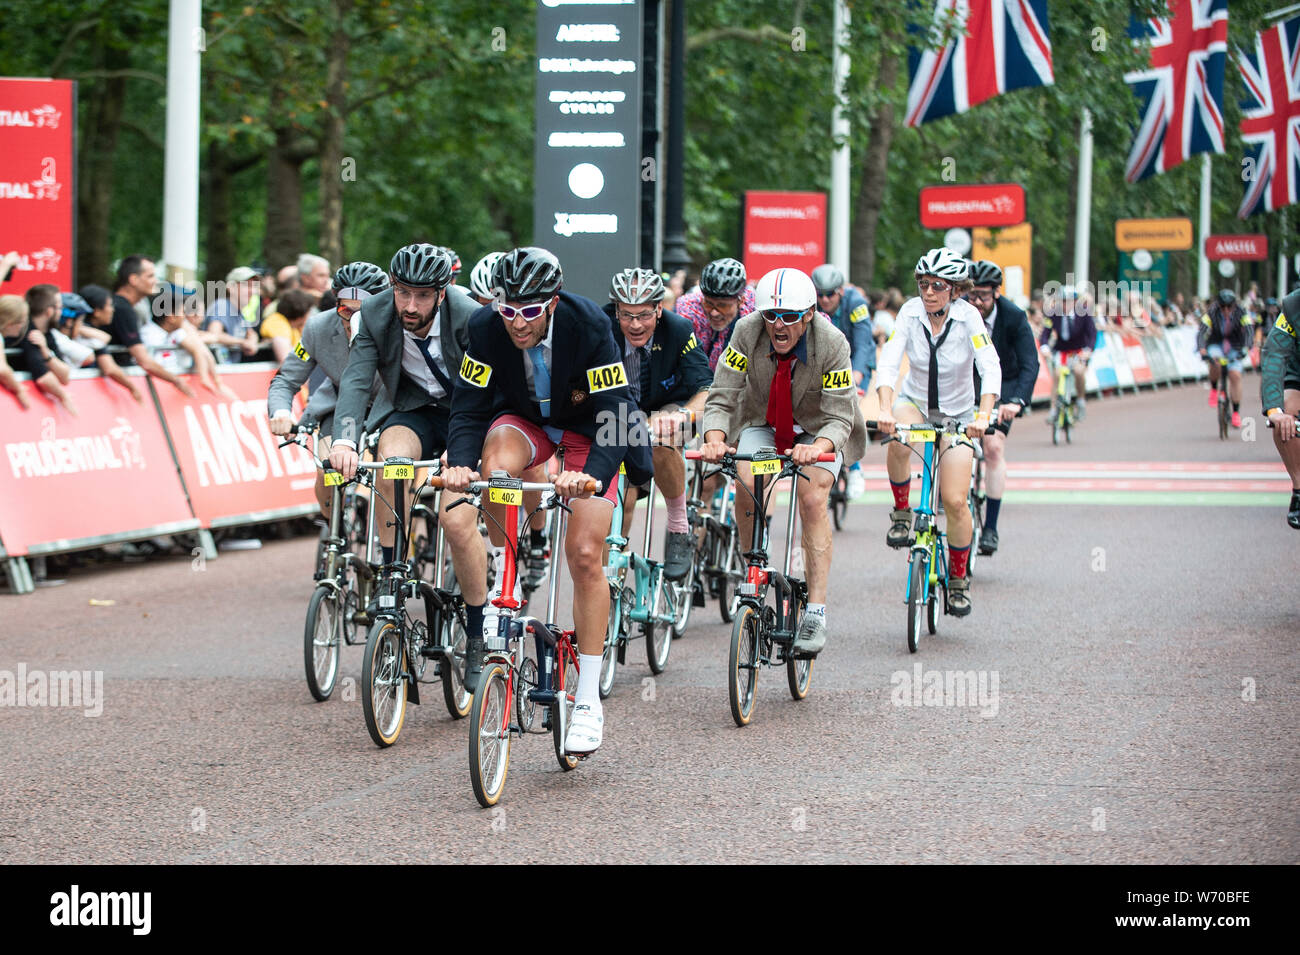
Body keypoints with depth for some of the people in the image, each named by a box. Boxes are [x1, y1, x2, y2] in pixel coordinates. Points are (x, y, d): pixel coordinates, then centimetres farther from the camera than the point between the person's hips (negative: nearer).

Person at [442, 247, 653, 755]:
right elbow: (469, 408, -21)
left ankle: (588, 700, -2)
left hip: (587, 430, -2)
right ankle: (504, 581, -14)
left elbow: (613, 414, -33)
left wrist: (591, 475, -50)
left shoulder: (589, 327, -32)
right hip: (523, 419, 2)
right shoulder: (486, 328, -25)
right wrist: (461, 463, -41)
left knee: (585, 555, -11)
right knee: (496, 460, -35)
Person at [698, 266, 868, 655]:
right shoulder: (748, 332, -24)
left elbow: (839, 419, -27)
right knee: (746, 482, -26)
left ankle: (816, 612, -23)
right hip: (763, 425, 2)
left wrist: (818, 447, -49)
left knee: (813, 498, -24)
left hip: (818, 431, -2)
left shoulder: (832, 344, -28)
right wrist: (715, 438, -42)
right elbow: (721, 398, -22)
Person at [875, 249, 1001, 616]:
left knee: (955, 502, -10)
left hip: (957, 413, -1)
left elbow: (991, 368, -28)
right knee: (897, 443, -36)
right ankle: (901, 513, -10)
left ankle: (958, 580, 12)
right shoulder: (910, 312, -15)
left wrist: (983, 415, -44)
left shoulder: (968, 317, -19)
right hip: (914, 402, 1)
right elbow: (889, 360, -25)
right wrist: (885, 409, -41)